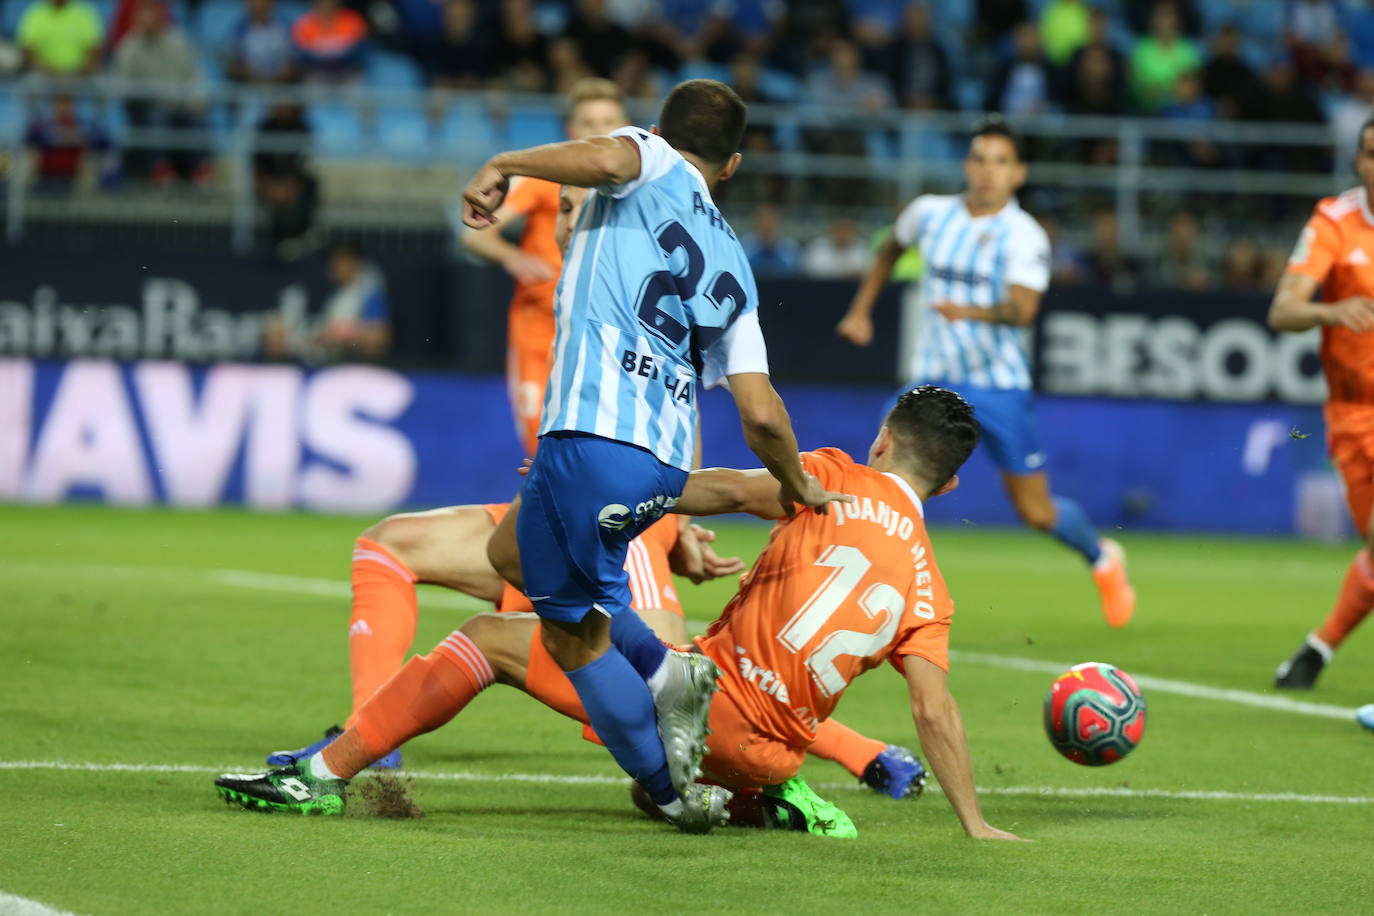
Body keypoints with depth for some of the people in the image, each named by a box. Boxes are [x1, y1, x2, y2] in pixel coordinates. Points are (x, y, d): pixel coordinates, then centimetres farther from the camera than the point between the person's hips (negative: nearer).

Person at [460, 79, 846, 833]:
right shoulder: (733, 270, 21)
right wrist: (797, 485, 31)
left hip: (594, 433, -7)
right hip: (668, 463, 7)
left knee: (575, 632, 8)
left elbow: (609, 156, -19)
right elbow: (761, 415, 14)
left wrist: (504, 165, -6)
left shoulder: (653, 164, 9)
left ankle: (674, 790, 13)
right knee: (513, 552, 29)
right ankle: (666, 674, 19)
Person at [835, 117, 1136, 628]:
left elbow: (1024, 309, -28)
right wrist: (861, 309, 24)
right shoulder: (930, 213, 1)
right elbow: (892, 247, 25)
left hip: (1001, 387, -3)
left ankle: (1102, 559, 37)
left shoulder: (1023, 236, -13)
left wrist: (973, 311, -48)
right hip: (935, 380, 3)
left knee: (1036, 513, 7)